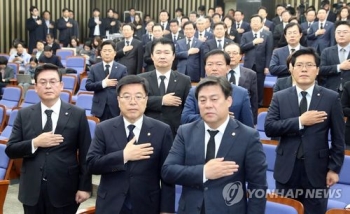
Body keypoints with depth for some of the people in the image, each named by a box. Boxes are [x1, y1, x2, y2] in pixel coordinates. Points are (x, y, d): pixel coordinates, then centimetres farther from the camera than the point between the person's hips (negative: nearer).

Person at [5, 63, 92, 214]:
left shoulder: (77, 114, -3)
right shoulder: (24, 115, 4)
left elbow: (85, 155, -2)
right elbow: (10, 150, 2)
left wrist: (85, 186, -6)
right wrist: (35, 143, -14)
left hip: (65, 191, -2)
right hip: (32, 191, 2)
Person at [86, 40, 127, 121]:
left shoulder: (122, 69, 4)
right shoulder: (94, 68, 7)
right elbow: (88, 86, -1)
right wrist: (103, 83, -13)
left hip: (116, 108, 0)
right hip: (99, 108, 1)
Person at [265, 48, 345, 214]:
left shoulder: (331, 98, -1)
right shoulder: (279, 97, 2)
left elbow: (338, 138, 0)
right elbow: (269, 128, -9)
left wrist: (334, 168, -3)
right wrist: (300, 122, -17)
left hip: (316, 170, -1)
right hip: (286, 169, 1)